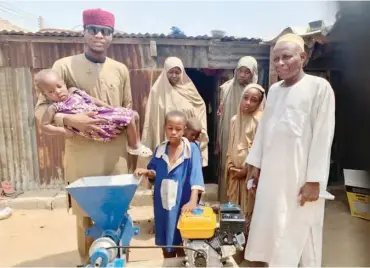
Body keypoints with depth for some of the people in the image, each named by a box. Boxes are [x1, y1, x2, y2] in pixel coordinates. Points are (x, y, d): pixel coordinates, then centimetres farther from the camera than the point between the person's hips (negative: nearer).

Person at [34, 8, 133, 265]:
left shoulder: (121, 69, 9)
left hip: (115, 154, 3)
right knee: (85, 215, 5)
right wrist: (70, 120, -23)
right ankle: (87, 261, 30)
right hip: (82, 155, -3)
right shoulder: (64, 66, -3)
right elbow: (41, 109, -6)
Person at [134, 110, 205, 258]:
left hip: (182, 204, -4)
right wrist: (146, 172, -11)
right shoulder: (159, 150, 1)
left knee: (182, 244, 11)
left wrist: (192, 201, -33)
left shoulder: (192, 149, -12)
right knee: (166, 245, 19)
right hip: (163, 204, 4)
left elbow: (196, 176, -21)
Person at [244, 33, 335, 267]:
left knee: (300, 234, 4)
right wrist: (255, 164, 12)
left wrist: (314, 179, -14)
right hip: (272, 171, 6)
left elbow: (323, 135, -11)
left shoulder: (319, 87, -6)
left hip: (300, 174, -5)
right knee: (273, 230, 13)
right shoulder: (274, 89, 11)